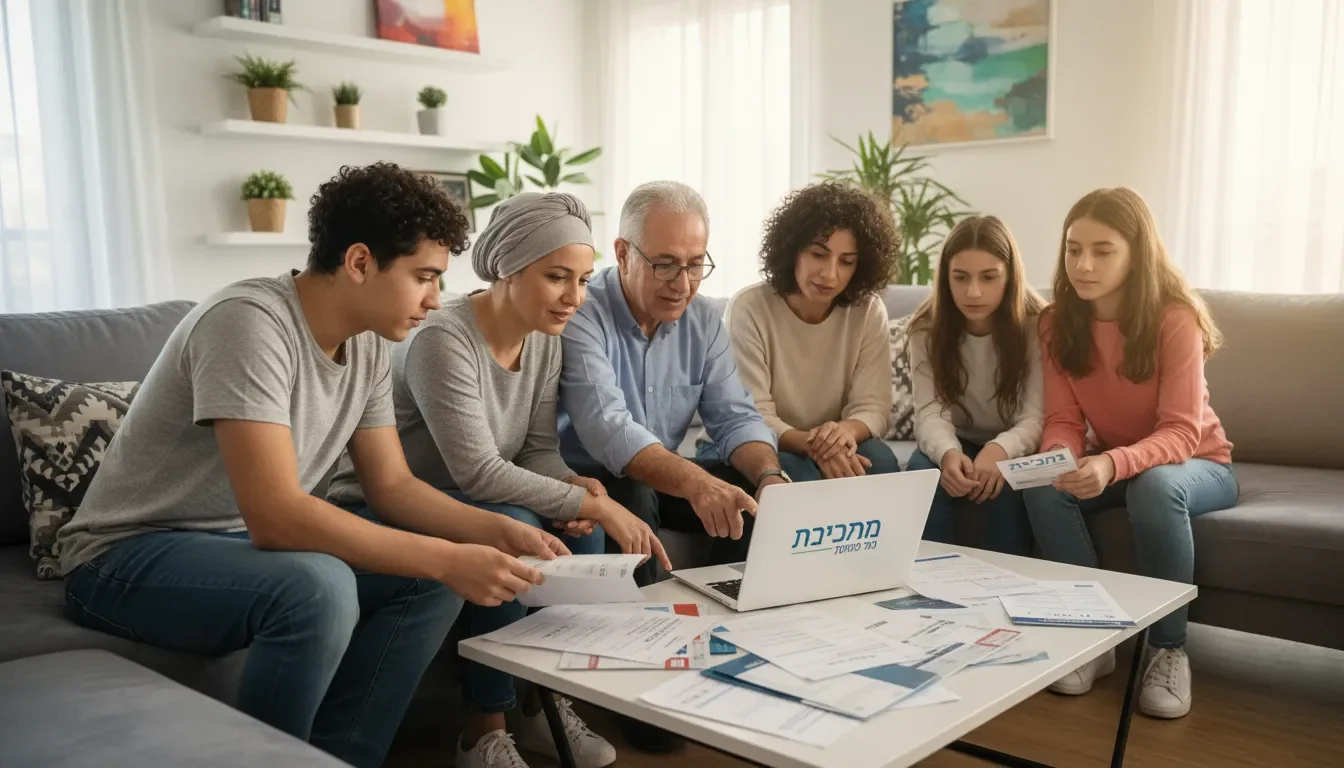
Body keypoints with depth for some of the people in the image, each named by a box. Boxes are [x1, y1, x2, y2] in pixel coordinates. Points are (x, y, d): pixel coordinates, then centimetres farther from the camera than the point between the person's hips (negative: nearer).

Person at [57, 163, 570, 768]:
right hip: (129, 556, -8)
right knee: (318, 588, -34)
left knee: (430, 580, -8)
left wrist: (498, 531, -11)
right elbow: (275, 517, -33)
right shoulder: (250, 322, -27)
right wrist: (447, 559, -32)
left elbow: (392, 486, 5)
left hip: (248, 540, 8)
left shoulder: (368, 345, -1)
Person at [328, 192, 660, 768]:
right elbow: (477, 472, -31)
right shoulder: (442, 340, -27)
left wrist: (579, 489, -23)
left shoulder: (544, 341, -1)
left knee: (579, 525, -15)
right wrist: (595, 505, -31)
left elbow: (539, 451, 0)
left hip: (454, 504, 7)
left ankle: (545, 704, 0)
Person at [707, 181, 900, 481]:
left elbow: (872, 407, -10)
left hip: (827, 450, 3)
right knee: (791, 470, -34)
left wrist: (845, 431, -35)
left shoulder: (869, 312, -7)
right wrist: (809, 443, -40)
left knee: (878, 459, -26)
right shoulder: (749, 308, -16)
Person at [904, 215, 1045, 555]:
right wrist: (948, 453, -44)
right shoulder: (927, 329, -12)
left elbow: (1035, 418, -23)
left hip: (1012, 450, -1)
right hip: (956, 445, 1)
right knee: (923, 474, -30)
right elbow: (931, 412, -20)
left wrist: (1000, 451, -47)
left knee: (1005, 482, -34)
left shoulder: (1037, 327, -17)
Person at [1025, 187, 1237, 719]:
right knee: (1042, 485, -27)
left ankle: (1169, 648, -18)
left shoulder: (1175, 317, -23)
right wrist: (1061, 457, -36)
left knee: (1155, 486, -38)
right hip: (1115, 463, 4)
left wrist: (1113, 464, -48)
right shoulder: (1058, 322, -10)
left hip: (1198, 464, -3)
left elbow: (1180, 433, -28)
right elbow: (1062, 421, -11)